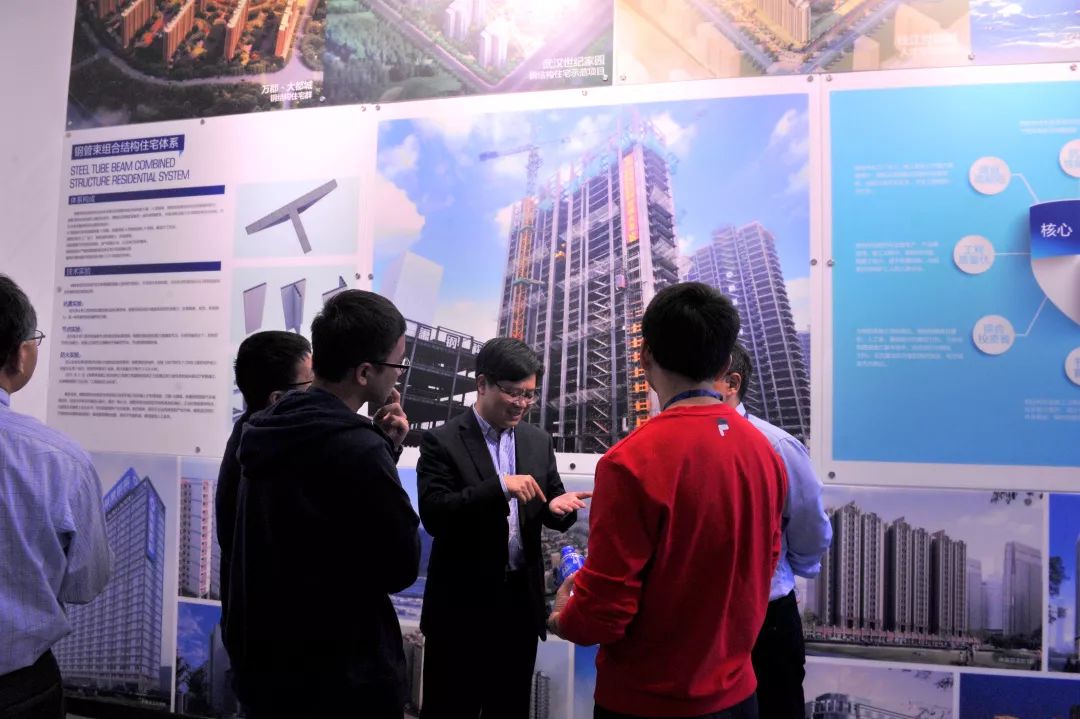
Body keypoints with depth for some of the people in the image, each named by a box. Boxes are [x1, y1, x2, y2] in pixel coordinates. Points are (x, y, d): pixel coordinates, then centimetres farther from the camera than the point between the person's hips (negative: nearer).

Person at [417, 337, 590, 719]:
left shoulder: (538, 441, 6)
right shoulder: (442, 441, -10)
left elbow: (551, 512, 8)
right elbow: (433, 515, -19)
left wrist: (557, 507, -16)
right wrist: (499, 486, -29)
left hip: (521, 602, 5)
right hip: (462, 605, -4)